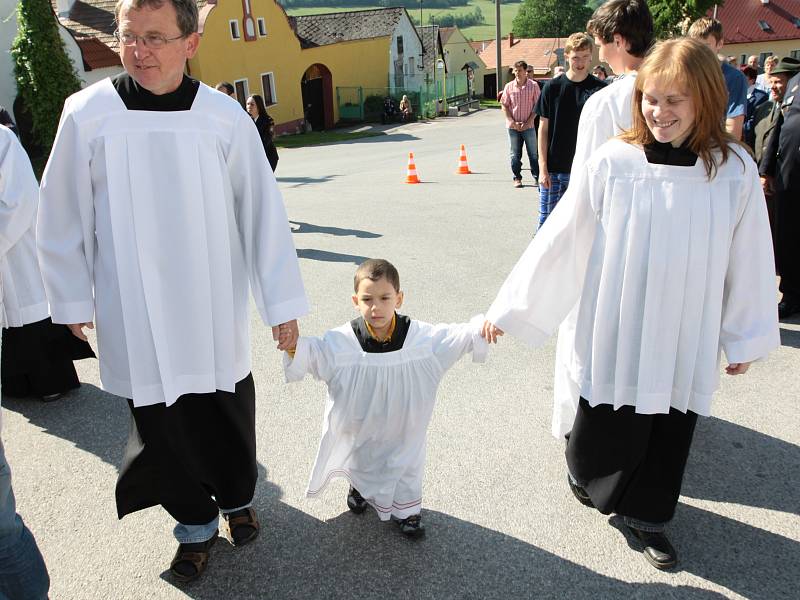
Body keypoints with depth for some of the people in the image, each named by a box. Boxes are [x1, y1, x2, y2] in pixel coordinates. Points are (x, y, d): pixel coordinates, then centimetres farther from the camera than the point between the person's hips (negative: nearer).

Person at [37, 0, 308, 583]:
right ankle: (195, 523, 34)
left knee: (229, 414, 13)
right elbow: (62, 215, 2)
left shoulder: (225, 116, -9)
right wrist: (73, 300, 6)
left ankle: (237, 498, 42)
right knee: (160, 421, 10)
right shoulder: (87, 114, -8)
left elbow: (263, 211, -4)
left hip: (214, 313, 0)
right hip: (134, 316, 0)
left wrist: (282, 302, -3)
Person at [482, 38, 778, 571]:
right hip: (616, 333, -1)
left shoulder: (735, 169, -7)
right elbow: (560, 242, -6)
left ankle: (647, 516, 41)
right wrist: (509, 309, -3)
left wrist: (745, 337, 9)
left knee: (669, 435, 15)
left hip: (687, 340, 2)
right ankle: (585, 473, 45)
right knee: (604, 433, 10)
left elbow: (749, 260, 2)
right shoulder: (612, 162, -12)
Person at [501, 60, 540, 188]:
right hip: (513, 126, 2)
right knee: (515, 154, 7)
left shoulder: (533, 85, -2)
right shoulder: (509, 86, 2)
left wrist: (527, 123, -10)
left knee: (533, 153, 4)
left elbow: (537, 106, -2)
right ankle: (517, 178, 18)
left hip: (528, 126, -1)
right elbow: (504, 106, 4)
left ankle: (536, 177, 14)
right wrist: (513, 122, -6)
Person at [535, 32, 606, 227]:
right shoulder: (553, 87, 0)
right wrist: (543, 168, -4)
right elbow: (543, 129, 1)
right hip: (554, 168, 0)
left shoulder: (599, 89, 0)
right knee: (547, 219, 5)